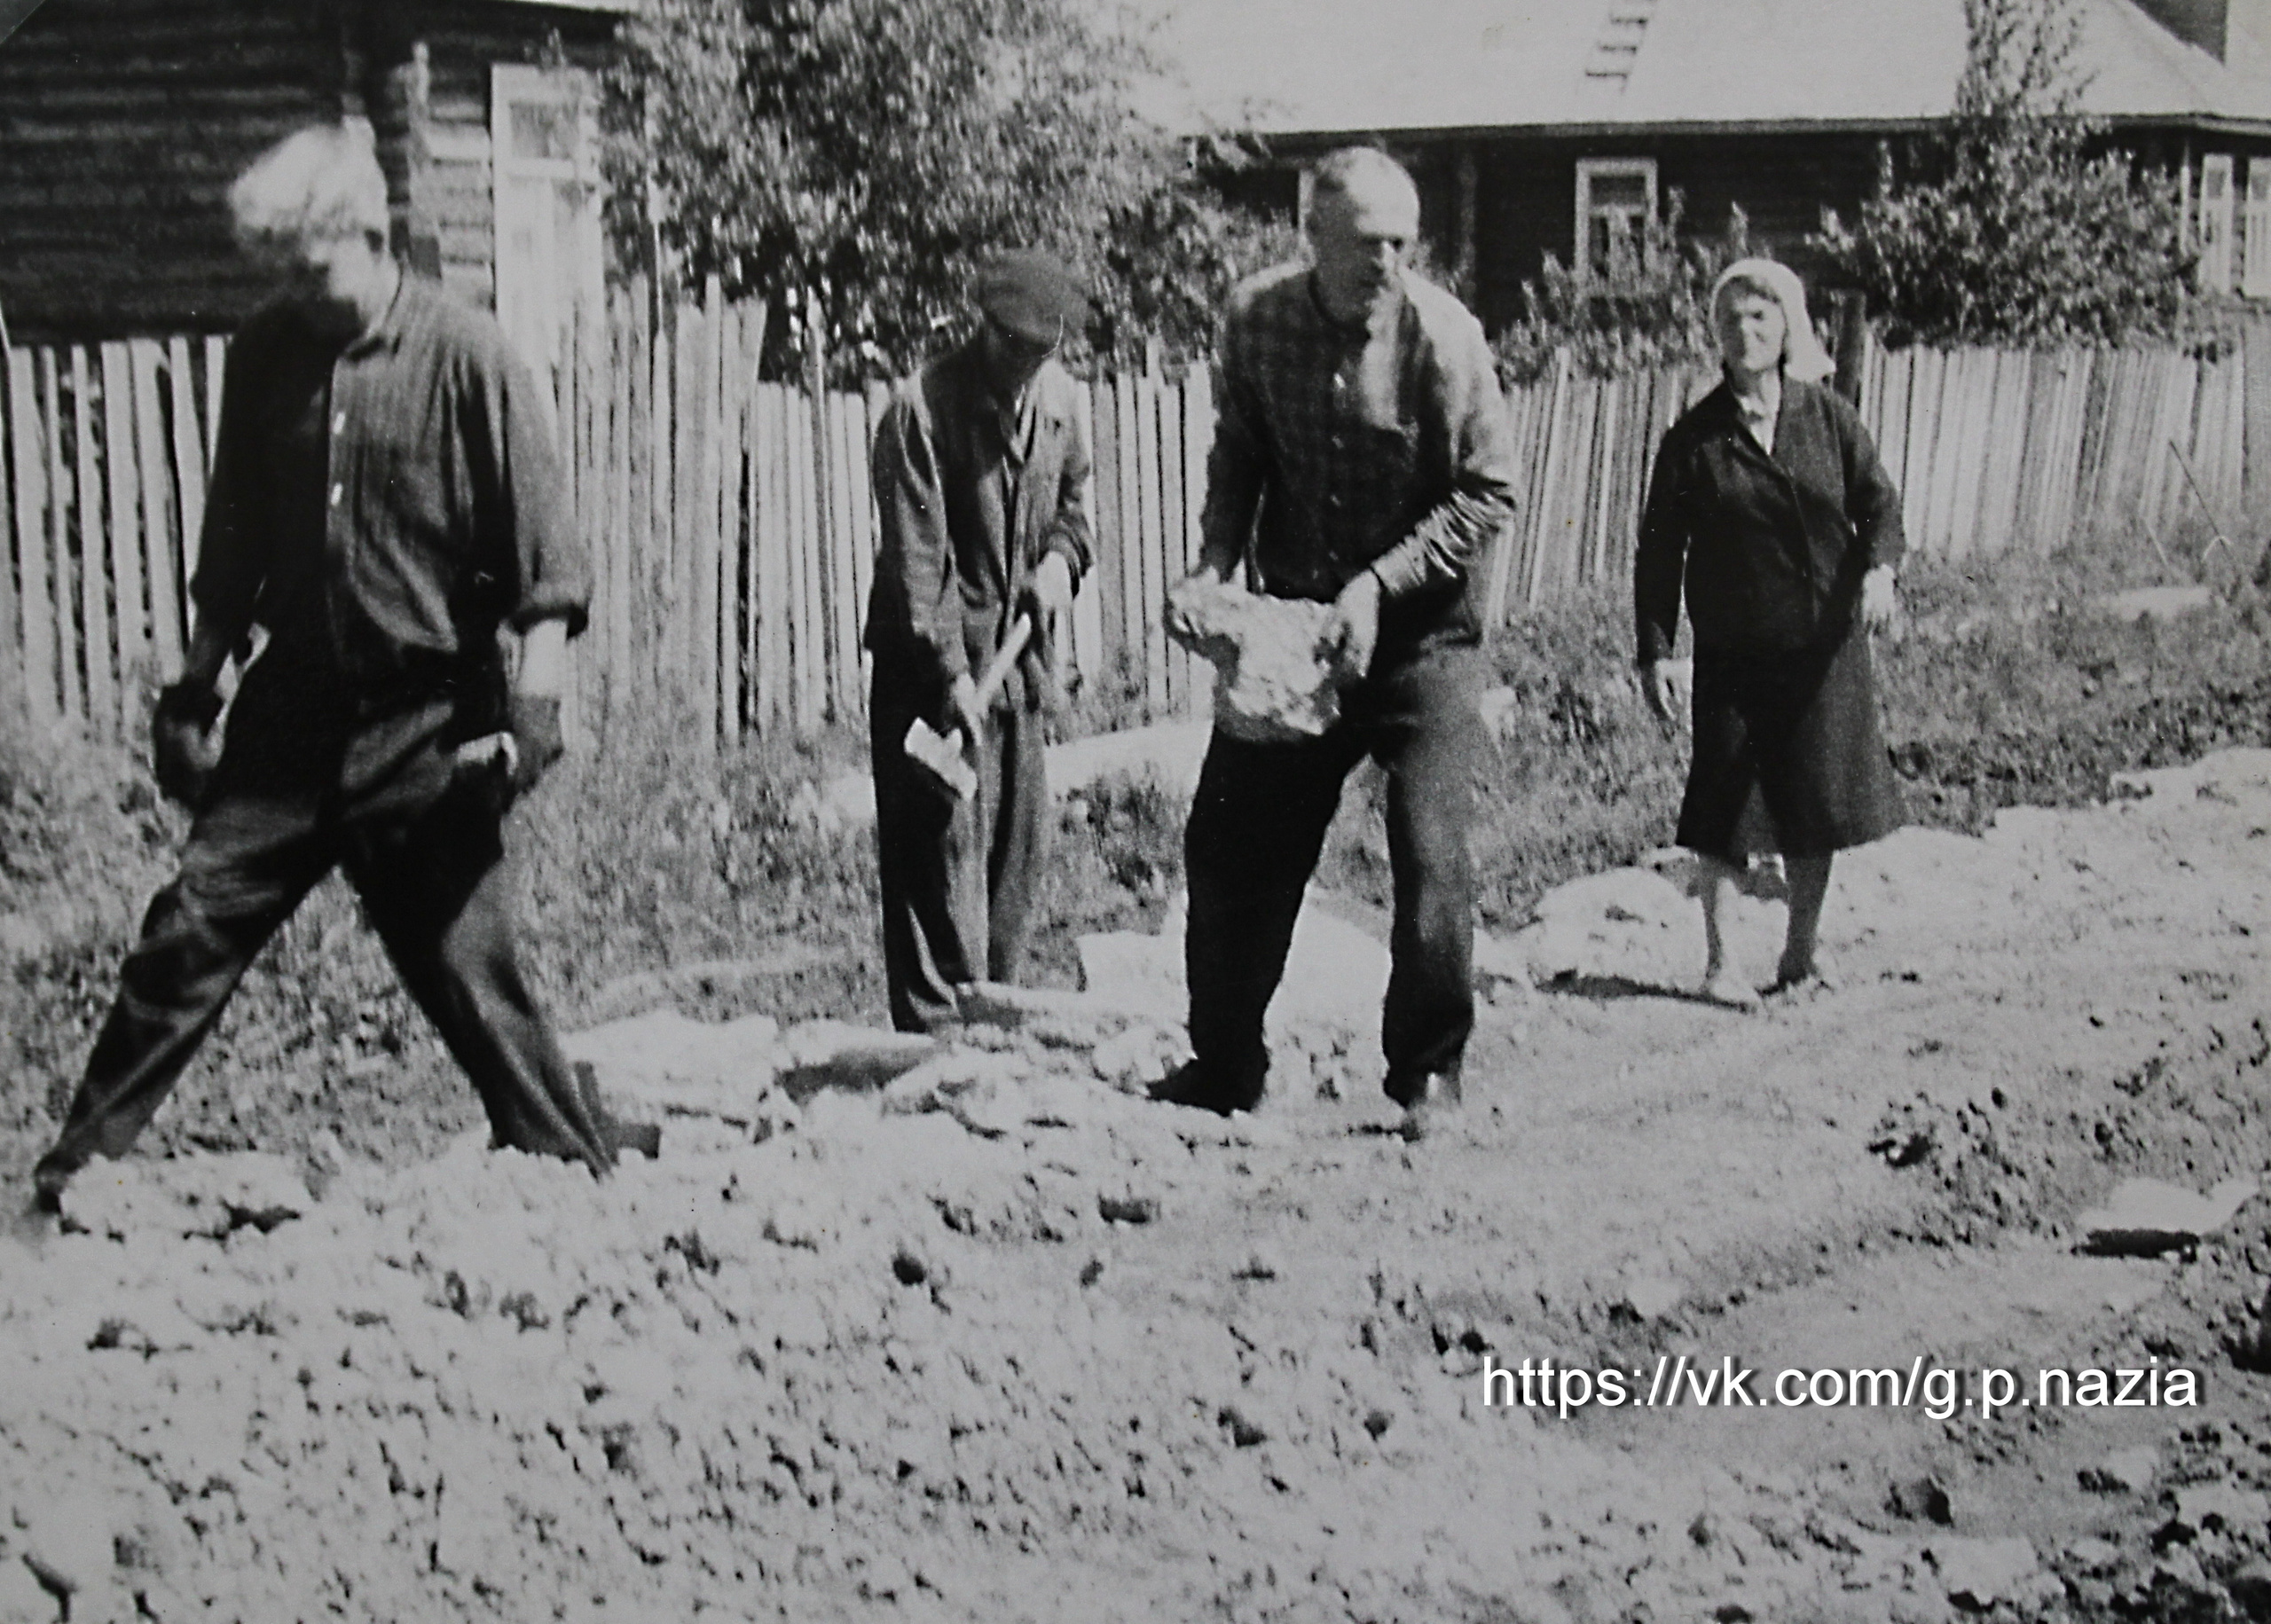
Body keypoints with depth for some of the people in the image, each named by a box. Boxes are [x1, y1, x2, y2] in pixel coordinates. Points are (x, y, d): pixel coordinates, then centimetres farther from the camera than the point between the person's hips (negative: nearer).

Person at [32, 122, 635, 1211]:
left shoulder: (469, 360, -9)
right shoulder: (265, 356, 5)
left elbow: (542, 559, -10)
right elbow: (233, 549, 15)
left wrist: (532, 706, -18)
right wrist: (194, 689, 14)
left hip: (429, 728, -4)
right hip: (293, 713, 4)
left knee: (470, 975, -1)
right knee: (186, 935, 1)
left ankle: (583, 1181, 11)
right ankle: (77, 1170, 10)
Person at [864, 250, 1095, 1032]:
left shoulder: (1058, 396, 5)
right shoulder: (920, 408, -14)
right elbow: (915, 556, -18)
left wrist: (1061, 557, -1)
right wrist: (951, 672, -23)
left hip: (1022, 651, 6)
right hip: (933, 654, -6)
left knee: (1021, 841, 9)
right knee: (944, 838, -7)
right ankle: (936, 1027, -4)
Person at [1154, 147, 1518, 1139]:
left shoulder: (1443, 336, -16)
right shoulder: (1256, 320, -4)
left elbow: (1489, 494, -13)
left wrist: (1378, 584, -19)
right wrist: (1217, 564, -4)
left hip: (1421, 629, -4)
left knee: (1432, 852, -10)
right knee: (1230, 842, 7)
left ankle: (1427, 1075, 9)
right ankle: (1227, 1064, 24)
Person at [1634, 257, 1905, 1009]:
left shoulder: (1828, 417, 2)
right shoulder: (1695, 438, -2)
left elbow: (1879, 500, 7)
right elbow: (1659, 550, -1)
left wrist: (1879, 567, -14)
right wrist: (1656, 651, -7)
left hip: (1824, 645, 2)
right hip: (1733, 650, -1)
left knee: (1819, 803, 6)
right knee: (1725, 805, -1)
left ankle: (1802, 953, 22)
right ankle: (1720, 961, 11)